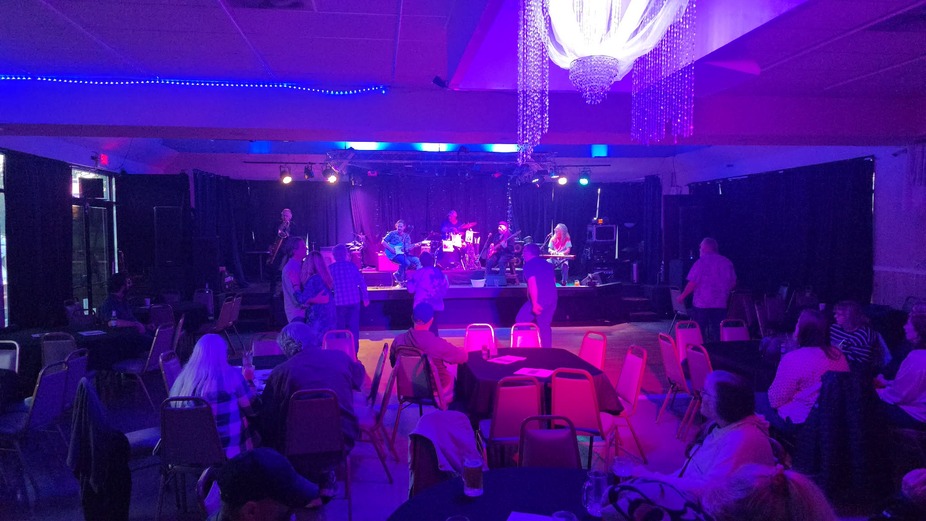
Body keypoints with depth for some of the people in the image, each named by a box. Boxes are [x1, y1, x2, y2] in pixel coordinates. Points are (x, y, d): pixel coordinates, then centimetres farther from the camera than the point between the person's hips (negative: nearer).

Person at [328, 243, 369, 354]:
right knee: (354, 328, 10)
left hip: (339, 302, -1)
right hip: (354, 301, 1)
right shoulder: (351, 265, 3)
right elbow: (362, 282, 1)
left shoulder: (331, 268, 0)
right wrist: (365, 297, 7)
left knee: (340, 329, 9)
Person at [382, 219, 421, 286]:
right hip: (394, 255, -5)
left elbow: (408, 248, 10)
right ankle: (399, 276, -10)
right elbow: (383, 242, -4)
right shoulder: (392, 234, 0)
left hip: (403, 254, 5)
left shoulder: (406, 236, 13)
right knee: (406, 262, -33)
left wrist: (409, 248, -15)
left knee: (417, 260, -17)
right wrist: (391, 249, -14)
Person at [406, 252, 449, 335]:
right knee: (433, 327, 15)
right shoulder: (439, 272, 2)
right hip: (436, 305, 4)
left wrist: (410, 281, 13)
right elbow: (446, 286, 12)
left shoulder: (419, 273, -8)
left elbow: (411, 290, -5)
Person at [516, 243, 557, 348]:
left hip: (539, 299, -7)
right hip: (552, 298, 7)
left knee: (521, 321, 4)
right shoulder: (547, 264, 18)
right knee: (545, 325, 12)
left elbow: (532, 283, -17)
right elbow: (554, 280, 23)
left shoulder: (529, 264, -5)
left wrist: (535, 303, -21)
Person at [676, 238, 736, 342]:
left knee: (699, 333, 5)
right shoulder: (727, 262, 5)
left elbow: (692, 283, -12)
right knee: (719, 334, 8)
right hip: (720, 305, 4)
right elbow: (733, 283, 12)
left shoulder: (701, 262, -8)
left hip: (702, 304, -4)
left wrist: (683, 296, 0)